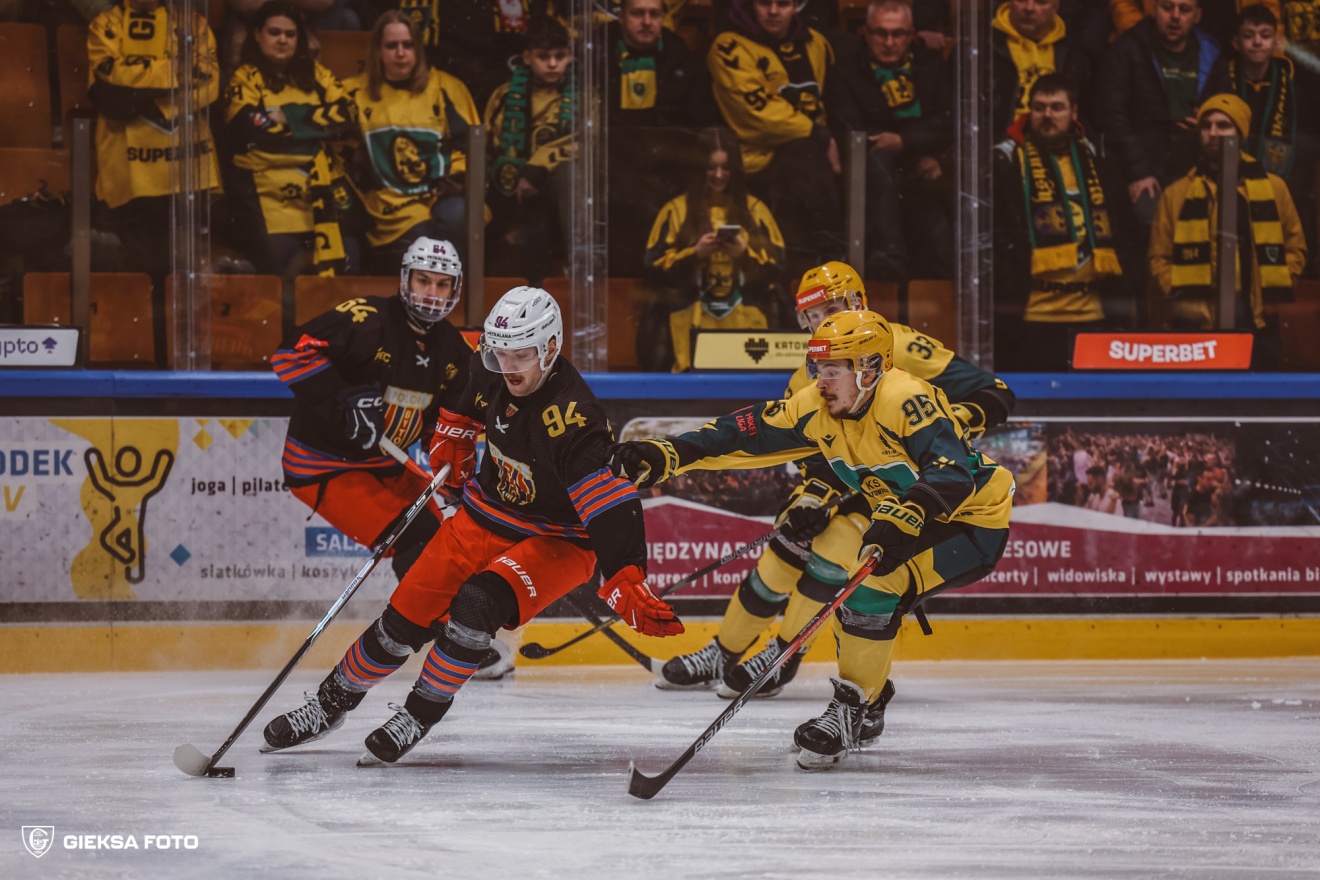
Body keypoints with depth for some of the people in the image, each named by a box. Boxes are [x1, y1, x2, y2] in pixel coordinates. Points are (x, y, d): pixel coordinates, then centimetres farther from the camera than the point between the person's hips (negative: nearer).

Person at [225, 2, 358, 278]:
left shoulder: (316, 74, 17)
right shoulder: (245, 79, 6)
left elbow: (346, 115, 3)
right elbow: (250, 127, -11)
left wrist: (289, 120, -8)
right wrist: (316, 122, -4)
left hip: (322, 187, 3)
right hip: (270, 190, -3)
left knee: (343, 261, -10)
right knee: (281, 261, -19)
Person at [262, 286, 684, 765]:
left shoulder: (573, 420, -32)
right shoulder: (491, 370, -11)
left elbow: (611, 507, -40)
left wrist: (628, 585, -50)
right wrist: (450, 445, 12)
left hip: (555, 542, -6)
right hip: (484, 518, 6)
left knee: (477, 604, -29)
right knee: (406, 617, 2)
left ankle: (420, 716, -10)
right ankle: (332, 701, 23)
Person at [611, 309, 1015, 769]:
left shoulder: (906, 400, -29)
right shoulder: (819, 407, -5)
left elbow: (954, 472, -40)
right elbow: (748, 432, -7)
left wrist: (902, 520, -55)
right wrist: (665, 455, -17)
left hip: (973, 519, -9)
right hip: (902, 519, 9)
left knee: (874, 587, -25)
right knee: (855, 600, 9)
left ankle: (851, 710, -17)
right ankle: (867, 713, 29)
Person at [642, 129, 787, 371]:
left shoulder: (754, 210, 14)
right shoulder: (676, 211, 9)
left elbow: (777, 269, 9)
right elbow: (655, 267, 2)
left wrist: (746, 253, -8)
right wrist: (695, 253, -10)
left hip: (746, 324, 1)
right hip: (692, 324, -1)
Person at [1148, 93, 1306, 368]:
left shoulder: (1272, 188, 10)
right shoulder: (1178, 193, 9)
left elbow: (1295, 247, 13)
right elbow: (1160, 257, 7)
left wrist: (1274, 293, 0)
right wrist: (1178, 299, -7)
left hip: (1257, 324, 1)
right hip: (1196, 326, -1)